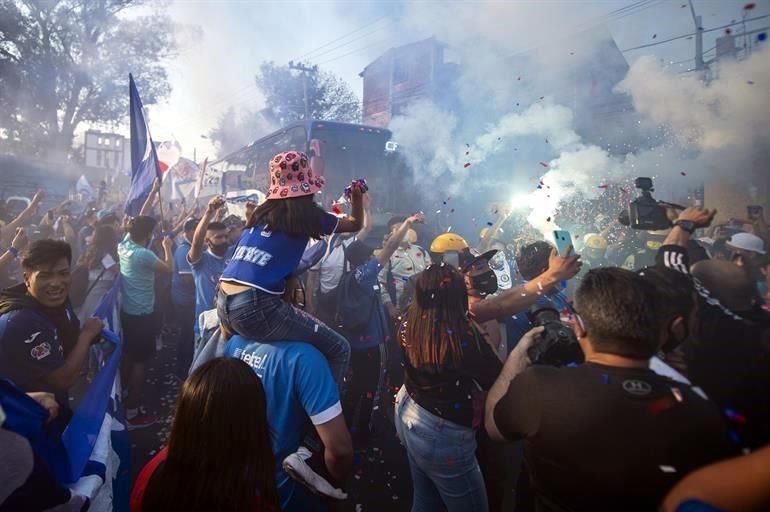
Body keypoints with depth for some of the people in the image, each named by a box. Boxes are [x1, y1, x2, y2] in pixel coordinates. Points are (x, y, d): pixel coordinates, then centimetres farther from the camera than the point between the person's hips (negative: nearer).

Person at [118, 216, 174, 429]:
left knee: (131, 357, 21)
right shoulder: (144, 255, -23)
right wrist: (167, 247, 1)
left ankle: (131, 399, 37)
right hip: (142, 314, -9)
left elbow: (134, 228, 18)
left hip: (127, 311, 9)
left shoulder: (123, 247, 0)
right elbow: (169, 268, -12)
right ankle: (133, 411, 8)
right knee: (139, 361, 0)